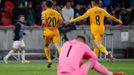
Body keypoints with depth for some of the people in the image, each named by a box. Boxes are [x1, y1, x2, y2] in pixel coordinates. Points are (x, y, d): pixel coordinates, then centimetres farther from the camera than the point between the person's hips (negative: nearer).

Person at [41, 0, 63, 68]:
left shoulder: (44, 13, -2)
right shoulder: (56, 13, 9)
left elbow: (44, 22, -14)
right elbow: (61, 21, 0)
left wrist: (43, 26, 7)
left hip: (47, 32, -2)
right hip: (55, 32, 2)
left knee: (46, 46, 18)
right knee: (58, 46, -9)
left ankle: (49, 60, 11)